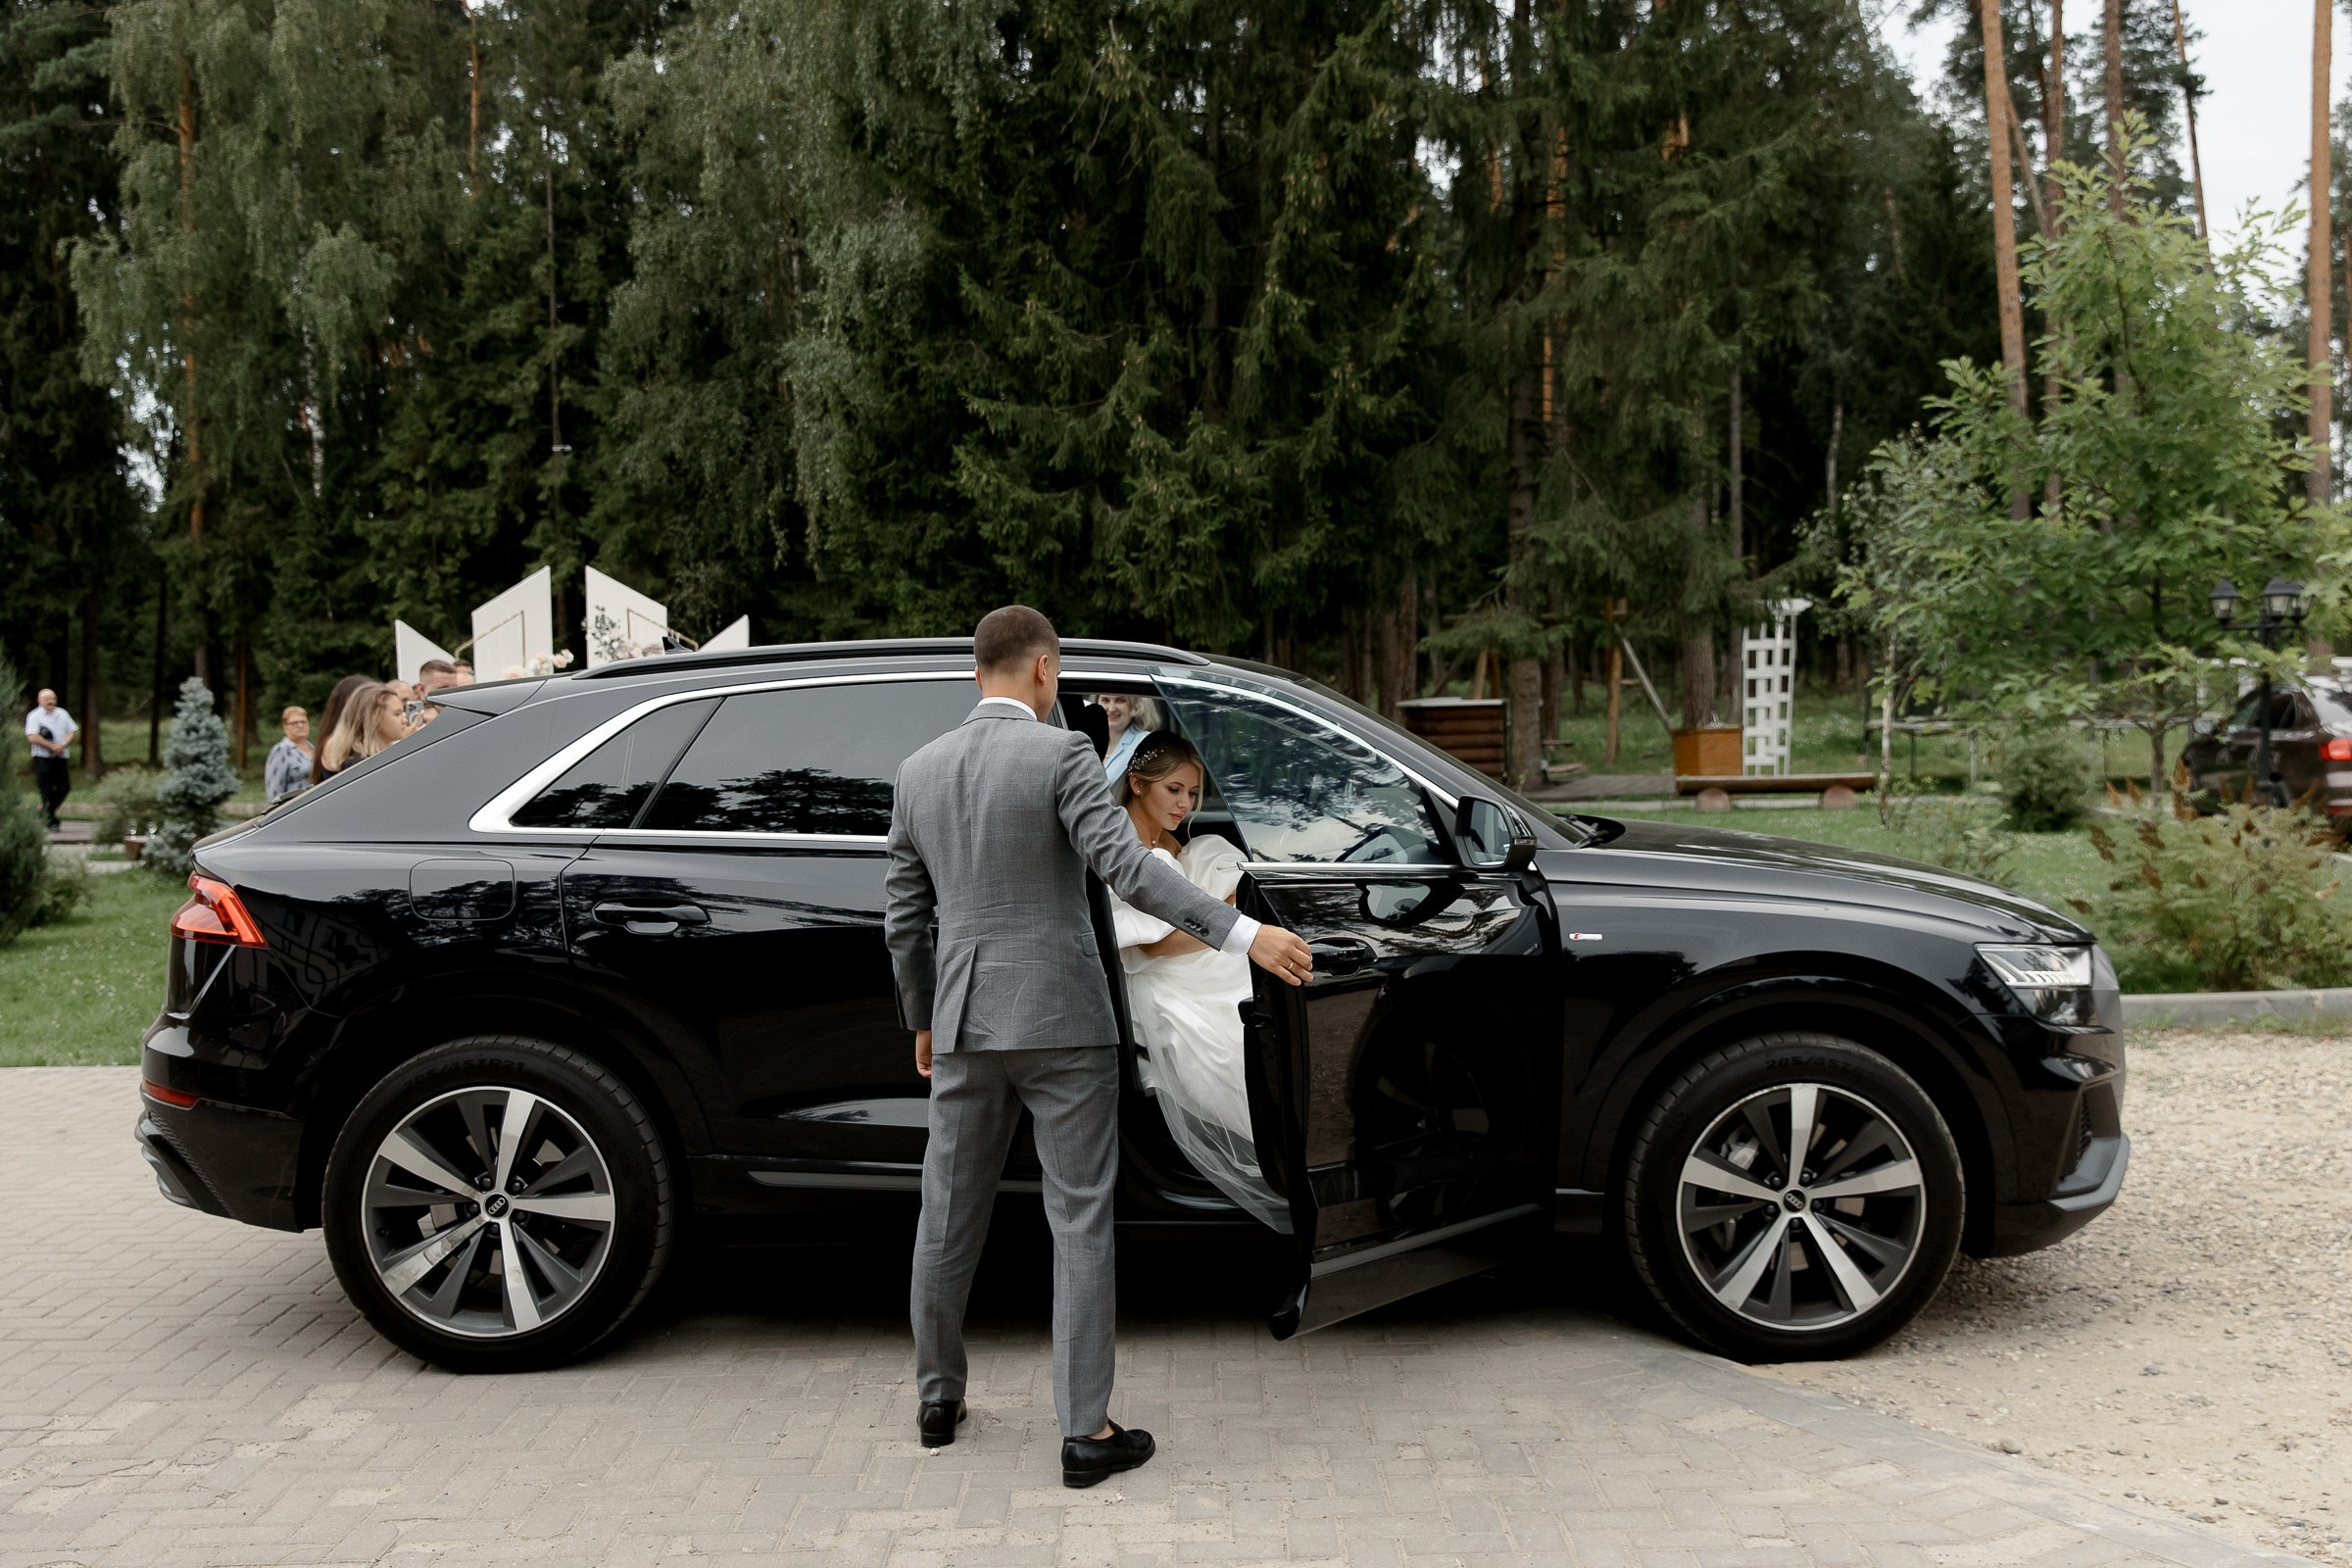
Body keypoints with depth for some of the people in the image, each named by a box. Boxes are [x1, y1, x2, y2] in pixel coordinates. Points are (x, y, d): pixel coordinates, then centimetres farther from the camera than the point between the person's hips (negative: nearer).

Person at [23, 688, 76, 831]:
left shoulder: (62, 714, 11)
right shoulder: (34, 716, -4)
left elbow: (72, 732, 8)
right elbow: (32, 738, -14)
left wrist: (62, 745, -10)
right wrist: (52, 746, -15)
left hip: (61, 757, 5)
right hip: (42, 758, -5)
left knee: (64, 787, 3)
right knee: (47, 790, -3)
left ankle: (47, 809, 25)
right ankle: (52, 821, 2)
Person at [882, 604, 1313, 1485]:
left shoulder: (919, 772, 8)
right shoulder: (1060, 755, -9)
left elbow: (905, 917, 13)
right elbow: (1125, 866, -22)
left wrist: (920, 1022, 24)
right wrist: (1243, 934, -24)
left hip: (965, 1024, 5)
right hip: (1061, 1023, -5)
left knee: (950, 1214, 17)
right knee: (1080, 1223, 1)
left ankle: (938, 1398, 30)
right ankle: (1086, 1432, 4)